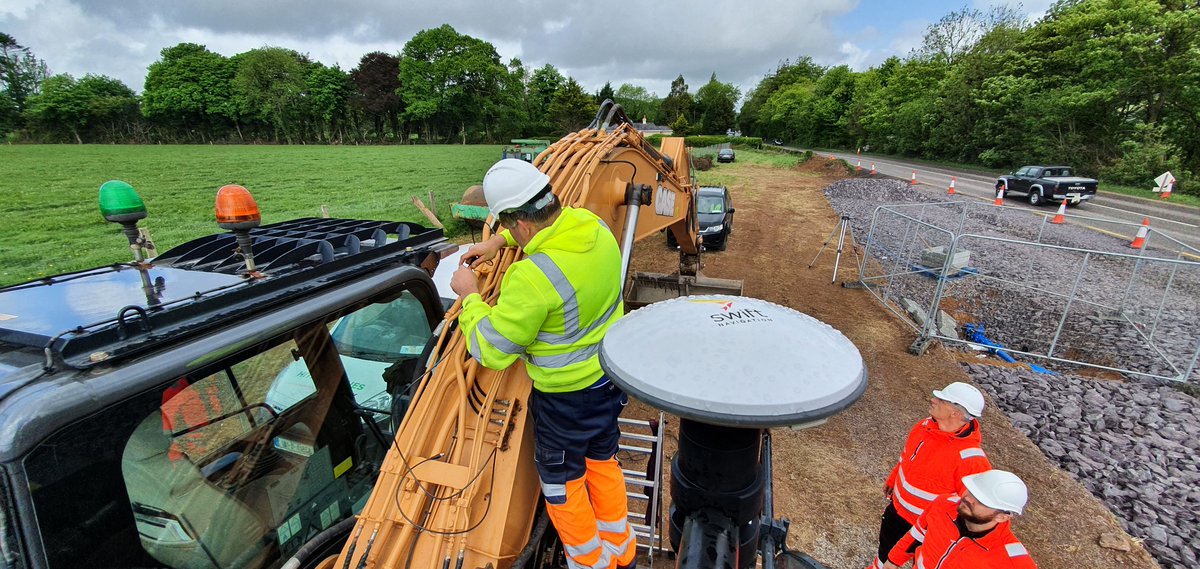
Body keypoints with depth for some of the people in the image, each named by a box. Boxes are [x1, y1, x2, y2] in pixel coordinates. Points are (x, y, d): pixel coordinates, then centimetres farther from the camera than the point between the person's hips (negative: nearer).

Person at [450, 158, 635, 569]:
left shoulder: (531, 278, -34)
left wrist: (470, 296, -7)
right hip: (611, 377, 8)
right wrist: (497, 243, 13)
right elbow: (549, 225, 15)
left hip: (566, 397, -8)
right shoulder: (592, 224, -11)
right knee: (603, 462, 27)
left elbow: (491, 350, -21)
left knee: (561, 482, 19)